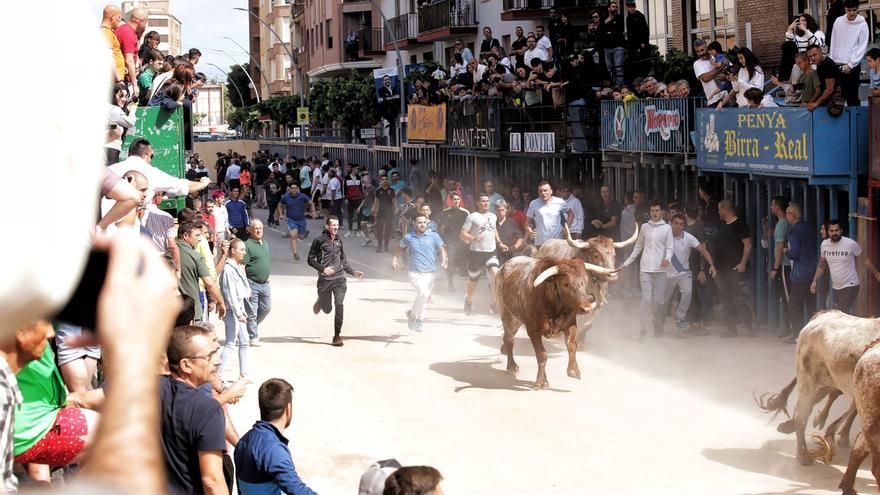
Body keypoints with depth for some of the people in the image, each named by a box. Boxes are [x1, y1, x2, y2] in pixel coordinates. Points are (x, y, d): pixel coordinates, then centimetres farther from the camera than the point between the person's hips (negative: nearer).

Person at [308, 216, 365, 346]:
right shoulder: (320, 241, -5)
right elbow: (310, 259, -3)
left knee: (339, 305, -12)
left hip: (339, 278, 3)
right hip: (325, 279, -3)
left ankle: (337, 335, -5)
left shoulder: (338, 241, 11)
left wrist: (353, 272, 14)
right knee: (327, 309, 7)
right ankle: (320, 302, 45)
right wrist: (323, 268, -17)